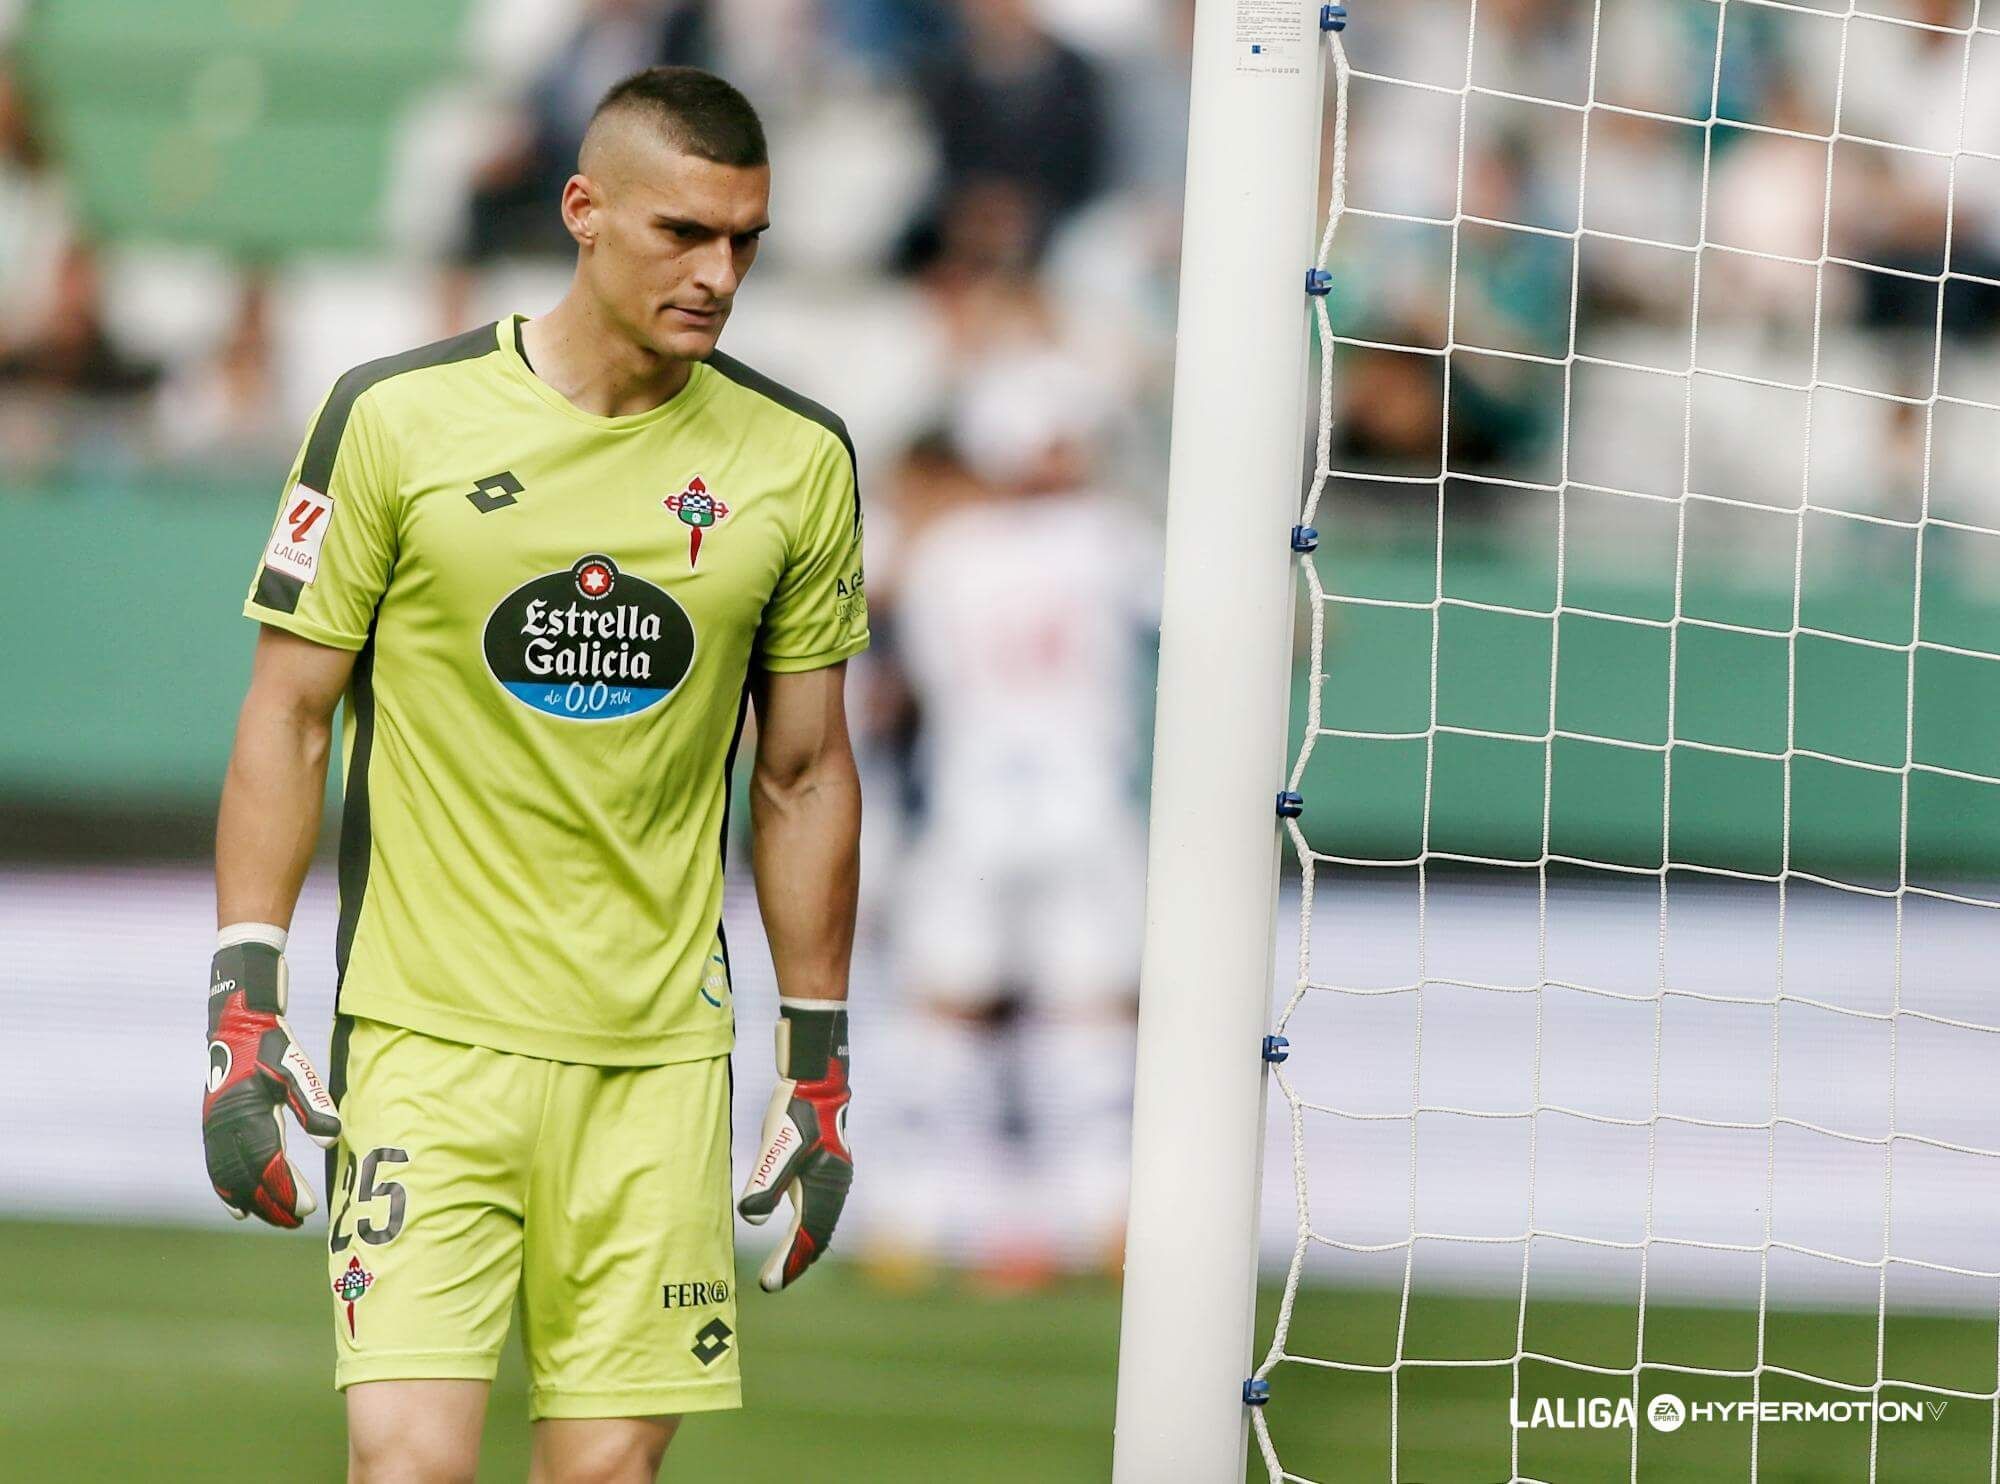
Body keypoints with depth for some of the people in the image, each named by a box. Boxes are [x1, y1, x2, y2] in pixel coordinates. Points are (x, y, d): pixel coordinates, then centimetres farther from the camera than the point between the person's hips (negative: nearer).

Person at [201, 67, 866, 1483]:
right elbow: (287, 718, 2)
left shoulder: (796, 462, 5)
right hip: (426, 1034, -2)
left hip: (660, 1051, 2)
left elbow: (805, 772, 13)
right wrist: (245, 1002, -5)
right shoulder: (398, 418, -3)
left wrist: (819, 1060, 12)